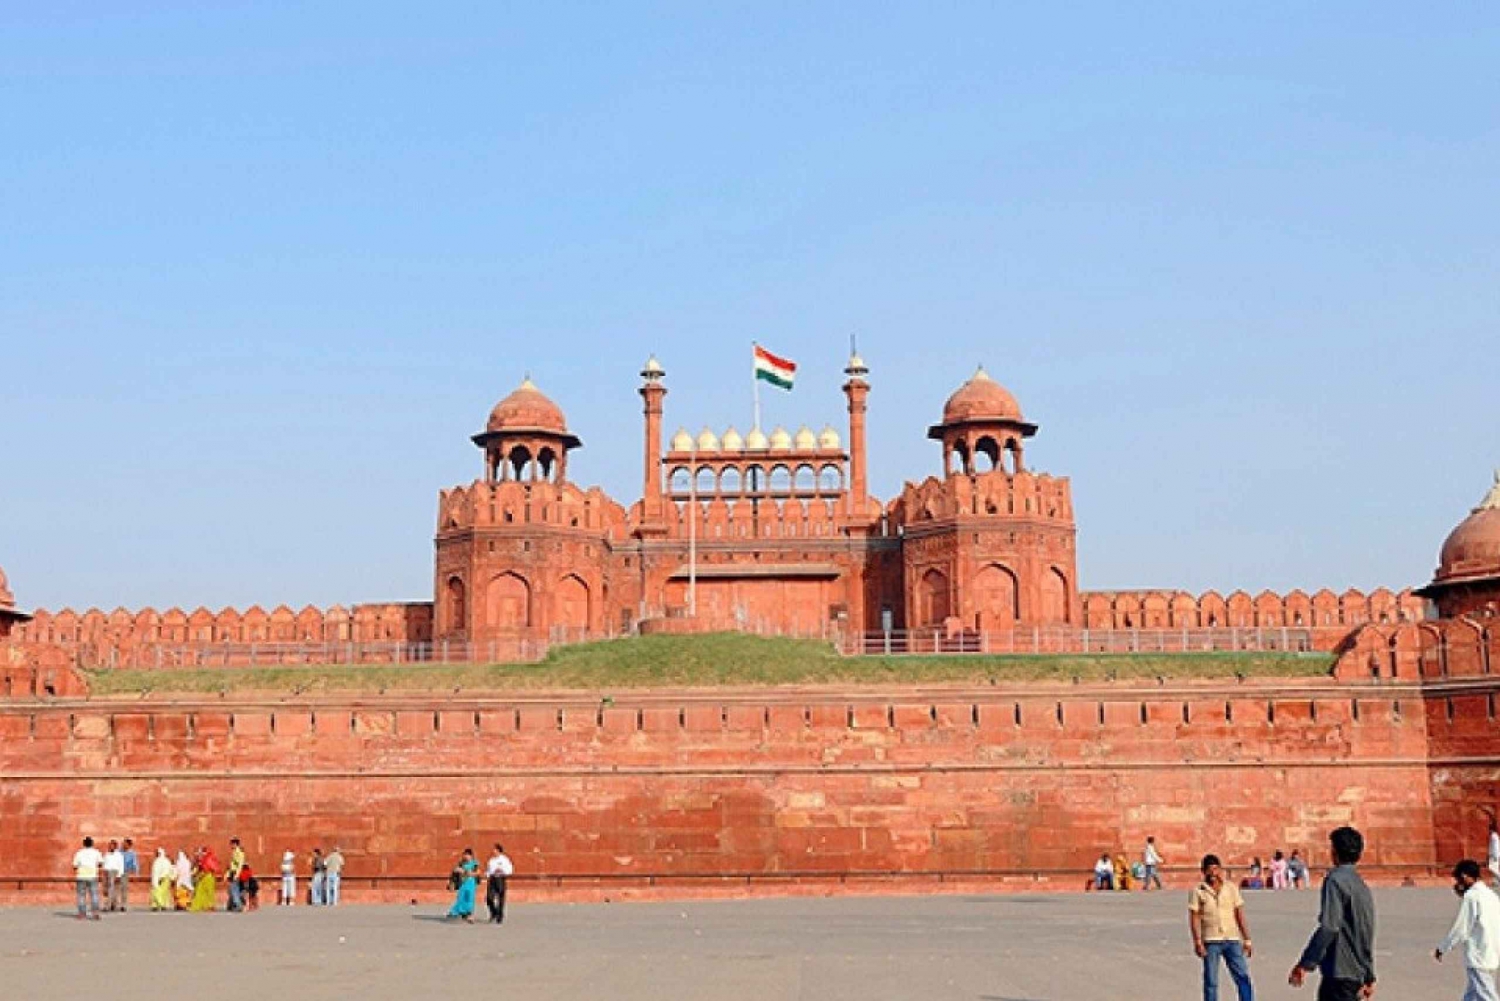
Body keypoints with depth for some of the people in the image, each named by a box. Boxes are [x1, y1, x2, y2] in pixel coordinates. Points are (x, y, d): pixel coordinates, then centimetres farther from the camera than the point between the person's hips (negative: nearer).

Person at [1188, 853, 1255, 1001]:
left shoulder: (1231, 888, 8)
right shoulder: (1198, 891, 1)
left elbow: (1239, 915, 9)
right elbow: (1194, 918, -3)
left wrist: (1247, 940, 5)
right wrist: (1197, 942, -13)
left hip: (1232, 940, 2)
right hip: (1210, 941, -2)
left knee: (1243, 977, -5)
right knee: (1211, 982, 2)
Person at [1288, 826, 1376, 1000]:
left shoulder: (1336, 880, -12)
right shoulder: (1362, 886, 16)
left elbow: (1328, 927, -22)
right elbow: (1368, 935, 21)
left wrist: (1304, 964, -20)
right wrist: (1369, 977, 28)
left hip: (1339, 974, -9)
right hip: (1356, 974, 9)